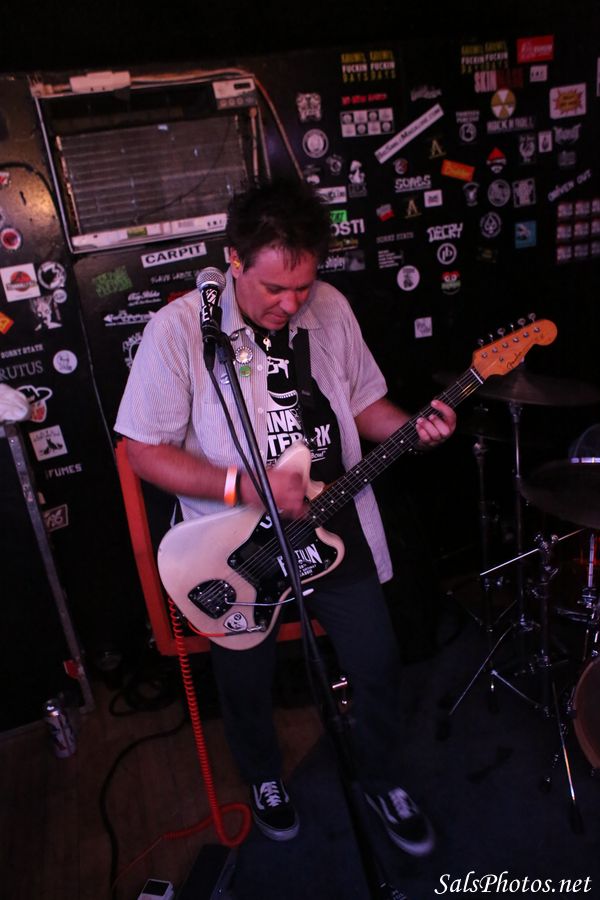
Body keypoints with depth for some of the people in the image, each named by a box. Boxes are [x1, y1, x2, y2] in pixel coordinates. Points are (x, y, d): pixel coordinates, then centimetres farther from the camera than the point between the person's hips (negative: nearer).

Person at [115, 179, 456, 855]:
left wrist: (414, 428, -12)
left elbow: (364, 403, 8)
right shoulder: (179, 328, -16)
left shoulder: (330, 309, -2)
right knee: (246, 681, 12)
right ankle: (263, 779, 48)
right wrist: (244, 486, -24)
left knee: (378, 665, 10)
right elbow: (143, 450, -13)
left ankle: (382, 782, 42)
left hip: (333, 524, 4)